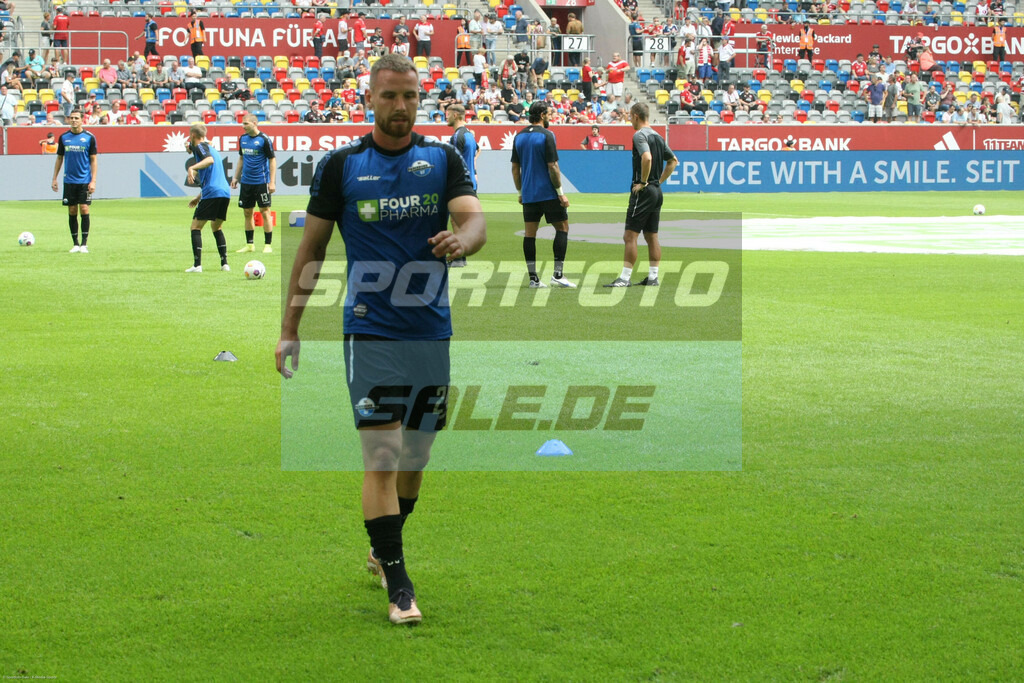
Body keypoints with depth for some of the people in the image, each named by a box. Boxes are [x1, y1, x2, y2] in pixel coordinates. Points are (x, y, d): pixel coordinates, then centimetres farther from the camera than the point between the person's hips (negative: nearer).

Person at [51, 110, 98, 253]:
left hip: (85, 181, -3)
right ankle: (75, 244, 10)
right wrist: (54, 179, 10)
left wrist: (93, 181, -7)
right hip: (69, 181, 3)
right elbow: (59, 158, 15)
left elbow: (93, 160, 1)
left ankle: (84, 244, -3)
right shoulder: (63, 137, 7)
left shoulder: (89, 137, -1)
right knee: (72, 212, 3)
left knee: (84, 209, -9)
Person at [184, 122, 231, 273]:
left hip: (211, 193, -8)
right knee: (216, 227, 23)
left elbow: (209, 160, -23)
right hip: (225, 192, 8)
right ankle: (224, 263, 14)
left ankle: (197, 265, -10)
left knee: (196, 226, -1)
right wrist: (199, 197, 36)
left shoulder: (200, 146, 0)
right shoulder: (212, 148, 27)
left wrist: (192, 168, -33)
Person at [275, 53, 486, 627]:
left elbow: (475, 219, -9)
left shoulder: (443, 159, 6)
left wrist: (462, 239, -34)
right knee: (381, 459, -9)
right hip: (371, 332, -3)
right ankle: (398, 584, -5)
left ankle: (381, 552, 36)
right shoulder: (341, 165, 2)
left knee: (415, 459, 13)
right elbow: (312, 248, 7)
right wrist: (290, 330, 6)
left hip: (431, 329, 3)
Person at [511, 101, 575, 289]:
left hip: (528, 194, 6)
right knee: (562, 228, 4)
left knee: (530, 233, 5)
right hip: (548, 193, -6)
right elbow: (552, 167, -13)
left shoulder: (519, 136, 9)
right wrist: (561, 193, -9)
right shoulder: (546, 135, -10)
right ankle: (557, 274, -3)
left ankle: (533, 278, 3)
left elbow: (515, 168, 12)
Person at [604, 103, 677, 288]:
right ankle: (653, 277, 11)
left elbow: (647, 157, -29)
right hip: (657, 192, 9)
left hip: (643, 191, -9)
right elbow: (673, 160, 23)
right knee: (651, 236, 11)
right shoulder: (657, 136, 14)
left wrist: (643, 182, -19)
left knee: (630, 236, -7)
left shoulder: (640, 135, -12)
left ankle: (625, 278, -9)